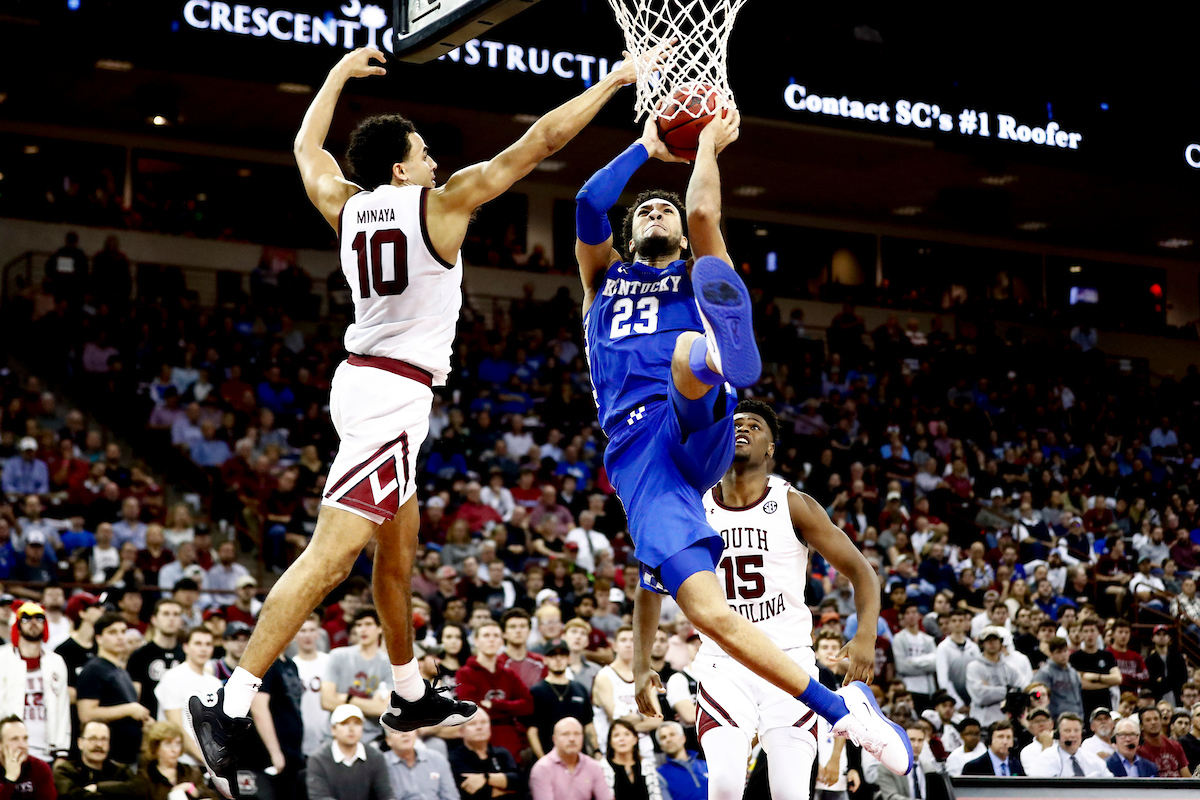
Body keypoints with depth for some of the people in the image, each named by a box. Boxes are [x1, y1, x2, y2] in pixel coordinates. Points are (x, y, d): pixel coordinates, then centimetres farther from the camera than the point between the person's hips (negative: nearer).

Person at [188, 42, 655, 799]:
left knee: (401, 537, 21)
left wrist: (339, 74, 40)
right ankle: (232, 709, -21)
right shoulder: (440, 202, -8)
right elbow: (540, 141, -7)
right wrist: (612, 82, 2)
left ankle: (411, 696, 33)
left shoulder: (345, 205, 8)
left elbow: (306, 148, 29)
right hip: (396, 393, -9)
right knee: (332, 553, -14)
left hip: (364, 377, 9)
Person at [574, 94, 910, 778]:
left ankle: (719, 351, -74)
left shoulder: (697, 277, 25)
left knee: (687, 352, -37)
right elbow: (589, 204, 14)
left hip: (697, 426, -2)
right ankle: (843, 712, -17)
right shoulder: (604, 279, 32)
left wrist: (709, 143, 18)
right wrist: (649, 146, 23)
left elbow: (704, 215, 4)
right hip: (636, 453, 2)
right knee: (708, 610, -17)